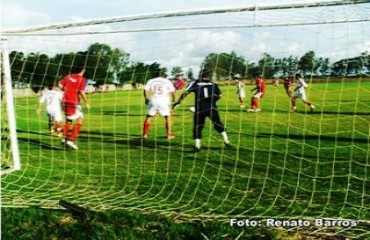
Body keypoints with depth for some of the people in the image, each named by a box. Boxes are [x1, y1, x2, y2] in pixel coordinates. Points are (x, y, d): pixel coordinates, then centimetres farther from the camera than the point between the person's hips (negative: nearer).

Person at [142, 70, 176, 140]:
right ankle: (169, 134, 10)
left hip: (153, 100, 1)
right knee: (168, 117, 13)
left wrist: (146, 98, 14)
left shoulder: (151, 81, 11)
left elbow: (145, 90, 1)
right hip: (164, 100, -1)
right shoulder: (167, 81, 10)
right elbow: (172, 91, 5)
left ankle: (144, 134, 12)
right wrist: (173, 98, 23)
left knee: (148, 117, 12)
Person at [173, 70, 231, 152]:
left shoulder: (195, 83, 5)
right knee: (218, 125, 19)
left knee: (197, 127, 11)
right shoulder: (213, 84, 11)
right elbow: (219, 96, 10)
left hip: (200, 109, -1)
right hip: (212, 108, 1)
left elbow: (185, 92, -3)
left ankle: (197, 146, 3)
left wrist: (178, 101, 5)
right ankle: (226, 141, 20)